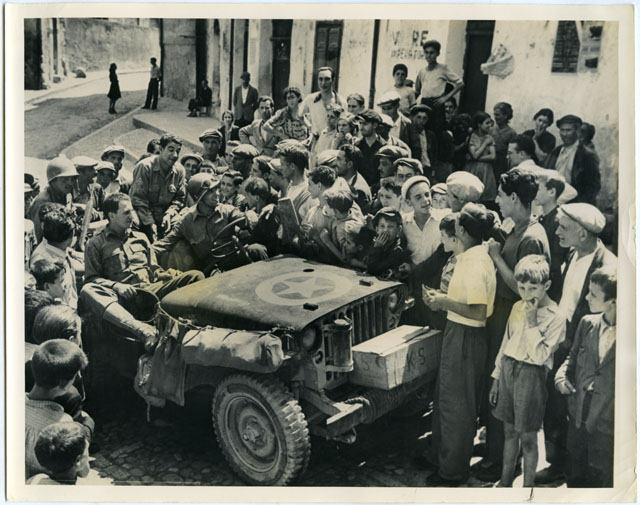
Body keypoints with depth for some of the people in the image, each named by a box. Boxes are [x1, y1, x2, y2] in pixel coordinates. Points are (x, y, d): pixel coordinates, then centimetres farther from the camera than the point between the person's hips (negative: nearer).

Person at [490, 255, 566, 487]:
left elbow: (540, 356, -20)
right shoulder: (518, 307, 5)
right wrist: (496, 377, 14)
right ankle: (505, 482, 29)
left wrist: (532, 323, -22)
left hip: (531, 375, -6)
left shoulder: (555, 317, -13)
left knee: (528, 437, 4)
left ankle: (528, 485, 19)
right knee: (510, 431, 17)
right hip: (508, 369, 6)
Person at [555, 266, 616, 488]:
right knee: (576, 478, 21)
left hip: (607, 426, -5)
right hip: (579, 417, 5)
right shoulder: (587, 323, 2)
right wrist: (561, 376, -3)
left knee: (604, 481, 12)